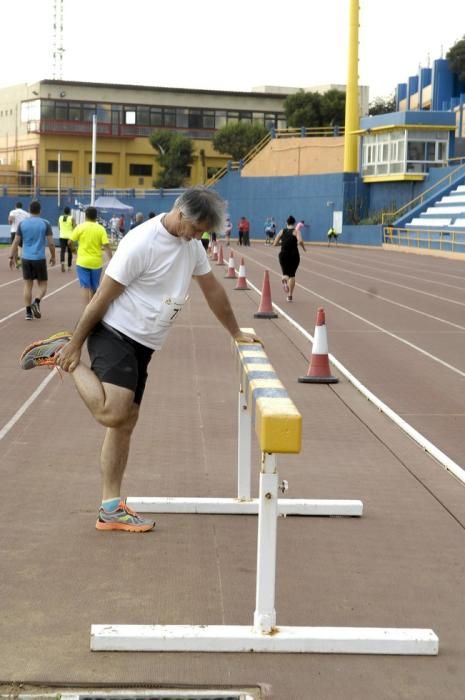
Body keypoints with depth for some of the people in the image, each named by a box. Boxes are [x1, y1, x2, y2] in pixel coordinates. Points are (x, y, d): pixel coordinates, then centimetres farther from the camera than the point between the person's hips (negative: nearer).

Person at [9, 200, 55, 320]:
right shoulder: (45, 223, -4)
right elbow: (51, 243, -4)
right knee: (42, 284, 10)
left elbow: (16, 242, 2)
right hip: (40, 258, -2)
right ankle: (36, 302, -17)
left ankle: (28, 312, 6)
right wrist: (53, 256, 11)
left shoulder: (22, 223, 2)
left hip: (26, 258, 2)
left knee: (28, 284, 9)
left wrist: (12, 257, 10)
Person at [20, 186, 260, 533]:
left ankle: (111, 509, 16)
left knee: (126, 422, 10)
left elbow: (213, 288, 20)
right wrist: (76, 344, -12)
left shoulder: (192, 244, 7)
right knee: (112, 414, -25)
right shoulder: (141, 243, -20)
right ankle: (62, 352, -5)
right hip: (115, 335, -9)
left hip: (143, 345, 9)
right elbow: (103, 297, -16)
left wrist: (236, 333, 26)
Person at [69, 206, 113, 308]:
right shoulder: (101, 229, -3)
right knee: (93, 288, 16)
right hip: (96, 262, 1)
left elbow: (70, 241, -1)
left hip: (83, 261, -1)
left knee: (85, 287, -2)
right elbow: (106, 246, -9)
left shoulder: (80, 227, -3)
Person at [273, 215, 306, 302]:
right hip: (294, 255, -2)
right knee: (292, 274, 12)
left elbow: (275, 243, 6)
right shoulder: (296, 231, -2)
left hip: (283, 255, 2)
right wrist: (303, 247, -1)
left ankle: (284, 280, -26)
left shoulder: (282, 231, 7)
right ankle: (290, 295, 8)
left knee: (285, 273, 14)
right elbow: (300, 241, -20)